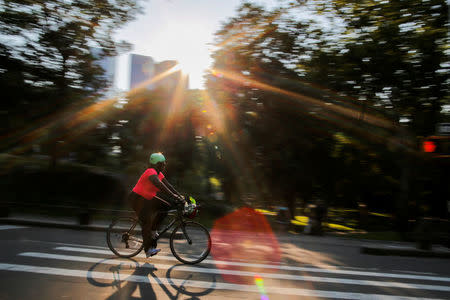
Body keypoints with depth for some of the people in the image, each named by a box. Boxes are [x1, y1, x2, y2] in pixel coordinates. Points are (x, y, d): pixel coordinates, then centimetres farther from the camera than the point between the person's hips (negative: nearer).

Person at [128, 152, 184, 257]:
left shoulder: (159, 173, 5)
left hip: (148, 198, 9)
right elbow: (160, 186, -38)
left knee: (166, 206, -6)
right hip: (137, 199, -9)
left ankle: (153, 230, 5)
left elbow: (168, 186, 3)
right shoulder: (151, 172, -23)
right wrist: (173, 196, -43)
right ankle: (148, 249, -6)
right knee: (147, 222, -13)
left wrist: (179, 196, -6)